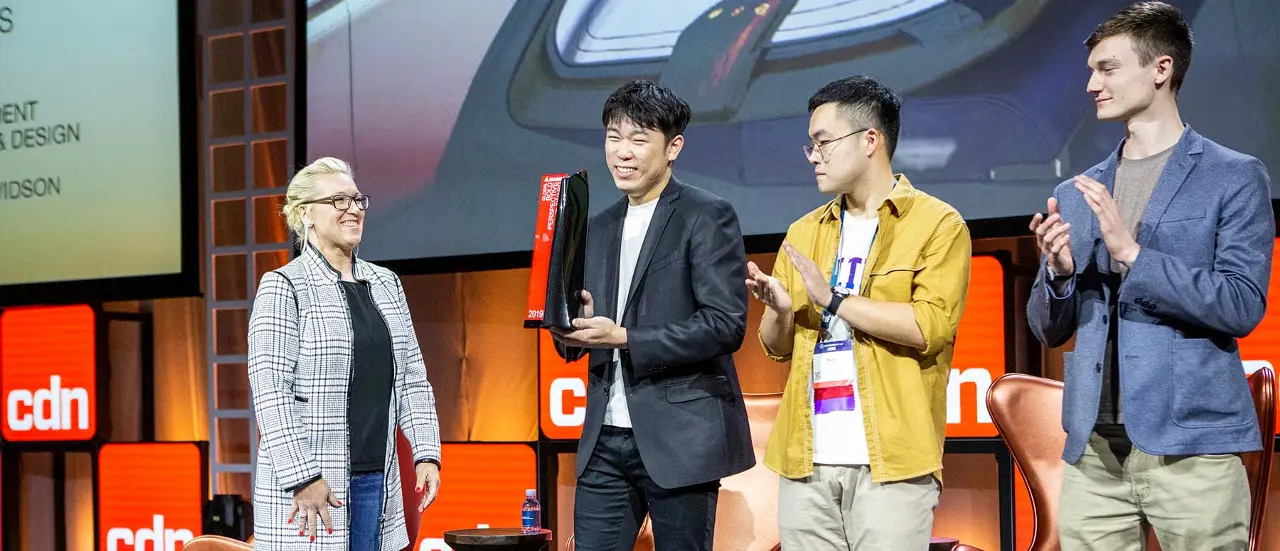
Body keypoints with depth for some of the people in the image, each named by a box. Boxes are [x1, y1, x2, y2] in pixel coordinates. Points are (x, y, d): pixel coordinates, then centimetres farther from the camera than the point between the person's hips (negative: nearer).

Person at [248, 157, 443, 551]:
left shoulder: (386, 284, 14)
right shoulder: (283, 288, -5)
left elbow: (412, 378, 15)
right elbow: (270, 392, -12)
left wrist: (427, 454, 4)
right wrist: (303, 478, -17)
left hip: (377, 481, 6)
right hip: (308, 486, -5)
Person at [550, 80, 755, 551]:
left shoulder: (707, 216, -5)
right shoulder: (598, 229, 16)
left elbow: (727, 324, -14)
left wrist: (624, 338, -17)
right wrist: (573, 329, -4)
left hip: (681, 439, -6)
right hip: (605, 441, 6)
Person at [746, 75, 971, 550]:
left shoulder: (938, 224, 0)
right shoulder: (804, 232, 16)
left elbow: (931, 325, -13)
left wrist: (833, 300, -12)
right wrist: (780, 310, -5)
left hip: (890, 458, -5)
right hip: (806, 458, 5)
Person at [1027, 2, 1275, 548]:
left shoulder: (1234, 178, 2)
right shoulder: (1074, 195, 15)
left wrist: (1131, 255, -16)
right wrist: (1058, 272, -5)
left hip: (1190, 445, -4)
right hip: (1092, 447, 4)